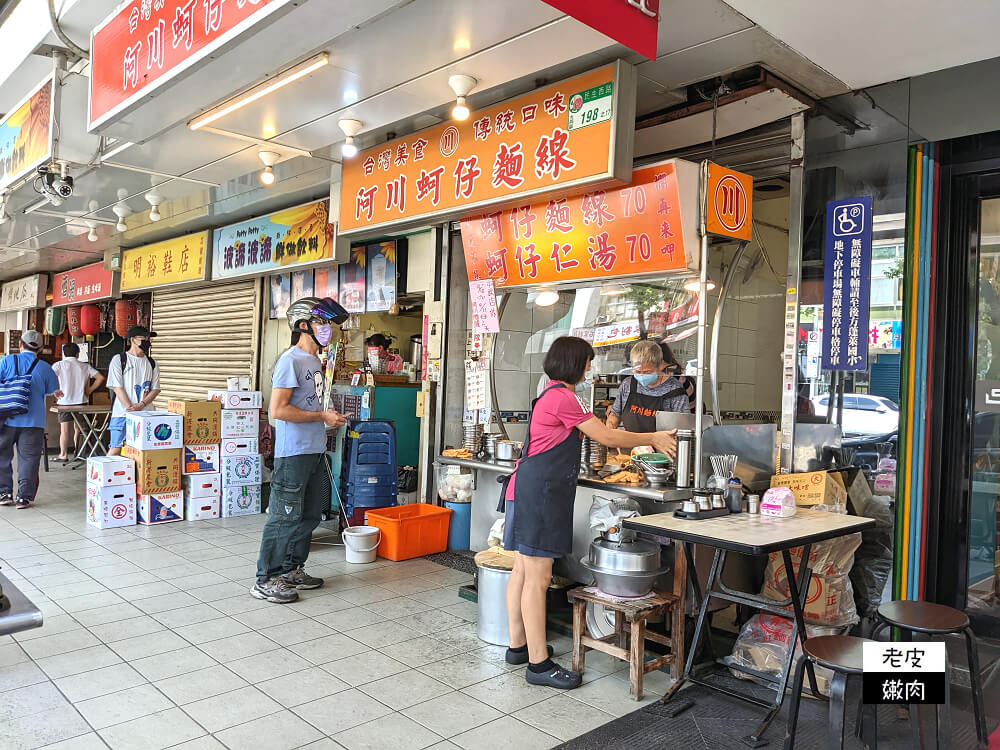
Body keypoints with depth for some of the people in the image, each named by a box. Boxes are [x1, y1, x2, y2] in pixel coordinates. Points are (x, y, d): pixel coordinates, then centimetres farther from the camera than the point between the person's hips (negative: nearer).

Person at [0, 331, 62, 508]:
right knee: (28, 459, 4)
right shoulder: (44, 367, 2)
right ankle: (24, 497, 3)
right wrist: (56, 393, 34)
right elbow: (54, 391, 14)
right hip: (32, 421, 0)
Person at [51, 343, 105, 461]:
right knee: (78, 427, 13)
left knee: (64, 429, 2)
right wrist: (89, 390, 4)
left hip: (64, 401, -2)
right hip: (81, 401, 2)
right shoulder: (85, 366, 5)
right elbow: (100, 378, -1)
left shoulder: (59, 365, -2)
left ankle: (63, 455, 3)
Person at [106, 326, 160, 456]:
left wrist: (141, 404, -10)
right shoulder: (119, 359, 3)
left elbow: (155, 389, 8)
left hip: (145, 414, 3)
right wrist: (130, 408, -14)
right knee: (116, 449, -4)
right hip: (122, 413, -3)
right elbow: (117, 387, -4)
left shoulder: (152, 363, 13)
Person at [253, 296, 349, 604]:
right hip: (293, 453, -9)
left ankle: (291, 570, 30)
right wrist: (322, 416, -16)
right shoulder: (291, 360, -14)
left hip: (315, 451, 10)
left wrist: (330, 418, 11)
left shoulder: (315, 361, 15)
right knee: (285, 517, -3)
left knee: (310, 514, 16)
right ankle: (266, 580, 9)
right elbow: (278, 409, -21)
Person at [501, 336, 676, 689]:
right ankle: (538, 663, 3)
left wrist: (650, 440, 24)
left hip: (528, 491, 11)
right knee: (538, 579, -5)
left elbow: (591, 434, 23)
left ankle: (518, 646, 26)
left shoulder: (552, 395, 18)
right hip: (538, 495, -11)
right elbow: (607, 438, -11)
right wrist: (654, 439, 1)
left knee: (523, 571, 16)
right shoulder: (563, 397, -14)